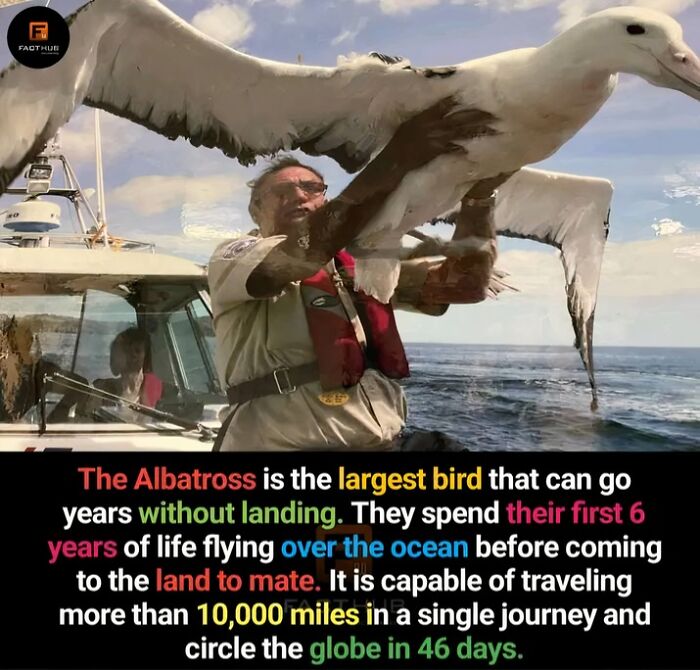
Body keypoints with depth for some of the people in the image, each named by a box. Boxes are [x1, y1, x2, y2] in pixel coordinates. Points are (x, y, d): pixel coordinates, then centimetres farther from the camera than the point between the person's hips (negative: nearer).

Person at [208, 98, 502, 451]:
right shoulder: (231, 257, 2)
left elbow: (465, 281, 4)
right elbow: (307, 251, -17)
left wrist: (479, 190, -9)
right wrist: (396, 160, -20)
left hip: (383, 444, 4)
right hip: (285, 443, -3)